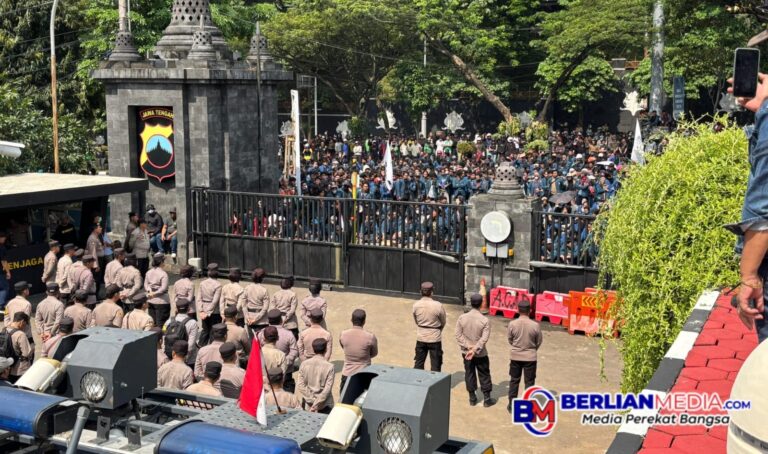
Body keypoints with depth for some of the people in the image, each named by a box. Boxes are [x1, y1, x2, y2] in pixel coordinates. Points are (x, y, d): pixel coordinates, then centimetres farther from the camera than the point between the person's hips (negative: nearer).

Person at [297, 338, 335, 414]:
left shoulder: (304, 364, -3)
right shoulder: (329, 366, -12)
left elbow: (300, 385, -6)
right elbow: (328, 388, -16)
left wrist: (311, 400, -8)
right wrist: (317, 404, -13)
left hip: (308, 405, 3)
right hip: (325, 406, -3)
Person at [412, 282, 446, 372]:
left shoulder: (416, 305, -8)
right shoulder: (438, 306, -17)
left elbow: (416, 320, 4)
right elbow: (443, 322, -2)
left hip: (420, 338, 3)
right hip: (435, 338, -3)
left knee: (418, 364, 16)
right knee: (435, 365, 8)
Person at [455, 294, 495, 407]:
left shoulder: (462, 318, -9)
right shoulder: (485, 320, -16)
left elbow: (458, 335, -10)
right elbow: (484, 338, -21)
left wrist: (468, 346, -12)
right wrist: (475, 349, -19)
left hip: (466, 352, 2)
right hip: (480, 353, -2)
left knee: (469, 374, 15)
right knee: (484, 375, 12)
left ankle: (472, 398, 22)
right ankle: (487, 399, 19)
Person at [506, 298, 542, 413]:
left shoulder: (512, 324, -14)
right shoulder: (535, 325, -16)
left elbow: (509, 339, 1)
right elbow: (539, 342, -3)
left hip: (515, 356, 1)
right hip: (530, 357, -1)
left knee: (514, 380, 16)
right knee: (529, 382, 10)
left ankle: (511, 405, 22)